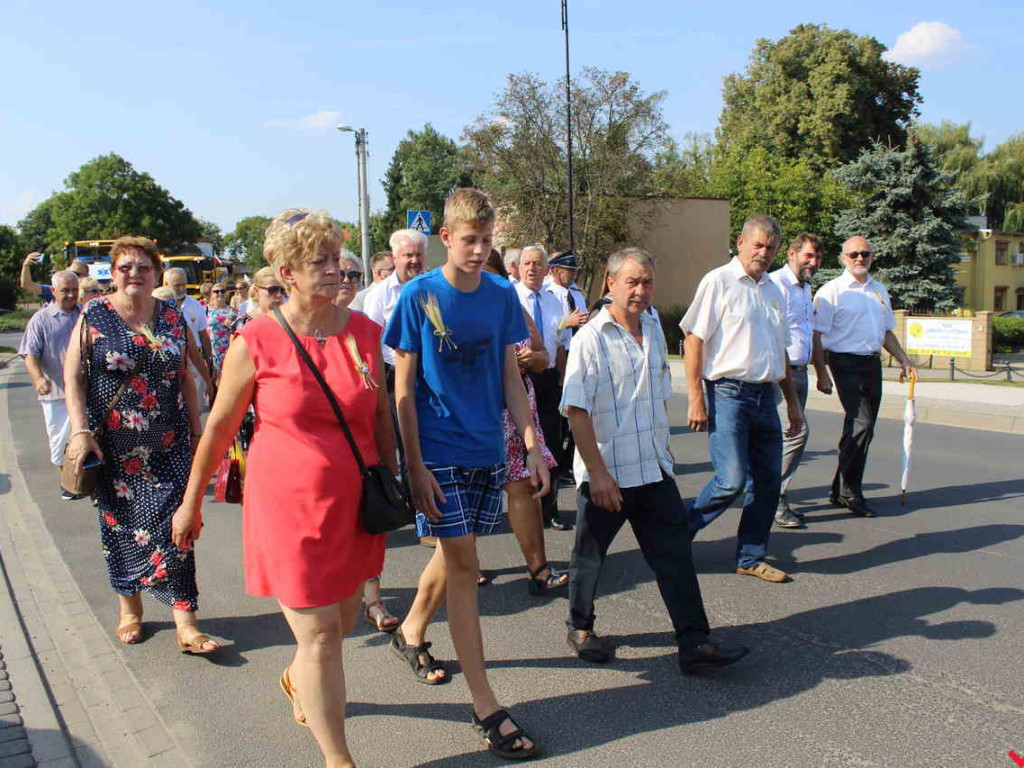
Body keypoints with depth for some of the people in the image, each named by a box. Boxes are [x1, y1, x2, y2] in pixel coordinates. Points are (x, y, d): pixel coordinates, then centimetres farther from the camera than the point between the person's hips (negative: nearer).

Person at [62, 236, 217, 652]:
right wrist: (81, 431, -14)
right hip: (113, 445, -1)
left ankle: (184, 620, -1)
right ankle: (129, 606, 30)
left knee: (173, 526, -5)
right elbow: (72, 378, -4)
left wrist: (197, 430, 9)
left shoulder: (172, 317, 5)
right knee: (119, 523, 10)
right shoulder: (94, 316, -1)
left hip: (168, 445, 1)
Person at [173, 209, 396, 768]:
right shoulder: (255, 343, -11)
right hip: (289, 503, -4)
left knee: (342, 621, 18)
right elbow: (219, 427, -1)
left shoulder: (363, 332, 0)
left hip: (353, 501, 5)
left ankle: (298, 680, 52)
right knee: (319, 633, 0)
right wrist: (191, 502, 6)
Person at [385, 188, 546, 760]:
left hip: (488, 451, 4)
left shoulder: (502, 295, 3)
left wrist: (533, 444, 1)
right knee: (463, 561, -4)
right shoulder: (419, 296, -8)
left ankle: (413, 631, 43)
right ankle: (486, 706, 2)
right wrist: (415, 467, -12)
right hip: (439, 451, -4)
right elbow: (404, 388, -7)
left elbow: (511, 378, 7)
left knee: (455, 551, 15)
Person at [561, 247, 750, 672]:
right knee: (590, 556, 11)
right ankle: (580, 628, 32)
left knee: (675, 556, 5)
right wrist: (597, 472, -22)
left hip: (655, 469, 6)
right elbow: (576, 410, -18)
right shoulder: (591, 338, -13)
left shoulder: (654, 330, 9)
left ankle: (695, 645, 12)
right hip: (606, 473, -6)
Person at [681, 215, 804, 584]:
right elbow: (693, 340, -9)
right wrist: (696, 399, -15)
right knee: (731, 480, -13)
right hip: (728, 392, -7)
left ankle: (751, 557, 21)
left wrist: (792, 401, 22)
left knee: (768, 480, 8)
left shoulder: (773, 291, 17)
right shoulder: (718, 282, -4)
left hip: (765, 395, 7)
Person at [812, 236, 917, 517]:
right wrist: (822, 374, -15)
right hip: (847, 363, -7)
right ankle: (848, 492, -5)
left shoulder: (879, 290, 16)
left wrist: (905, 361, 18)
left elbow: (886, 331, 26)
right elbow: (817, 335, -10)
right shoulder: (832, 291, -6)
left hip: (873, 362, 7)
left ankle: (841, 490, 20)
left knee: (863, 428, 9)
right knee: (861, 423, -16)